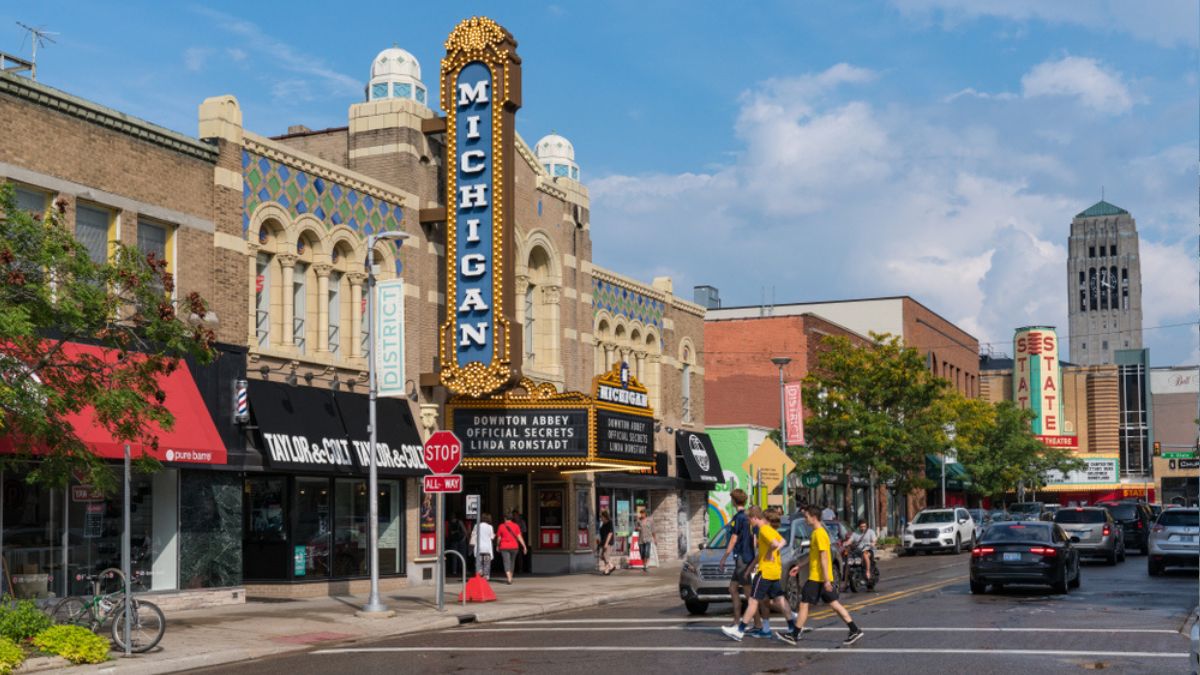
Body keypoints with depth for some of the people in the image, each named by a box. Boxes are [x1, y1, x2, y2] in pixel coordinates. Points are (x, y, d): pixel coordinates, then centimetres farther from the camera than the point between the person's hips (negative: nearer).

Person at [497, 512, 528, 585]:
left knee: (507, 563, -6)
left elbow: (499, 538, 4)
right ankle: (511, 578, 31)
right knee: (512, 562, 19)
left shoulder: (501, 526, -2)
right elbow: (519, 537, -7)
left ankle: (509, 579, -23)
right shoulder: (516, 526, -1)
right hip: (514, 547, 2)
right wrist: (524, 546, -5)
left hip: (504, 547, -2)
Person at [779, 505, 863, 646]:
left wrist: (826, 580, -23)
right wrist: (799, 566, 26)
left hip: (817, 577, -9)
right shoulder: (816, 533, 14)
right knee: (833, 604, 8)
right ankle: (855, 630, 5)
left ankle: (794, 635, 6)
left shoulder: (819, 534, -16)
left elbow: (824, 557, -21)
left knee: (804, 603, -1)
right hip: (822, 577, 9)